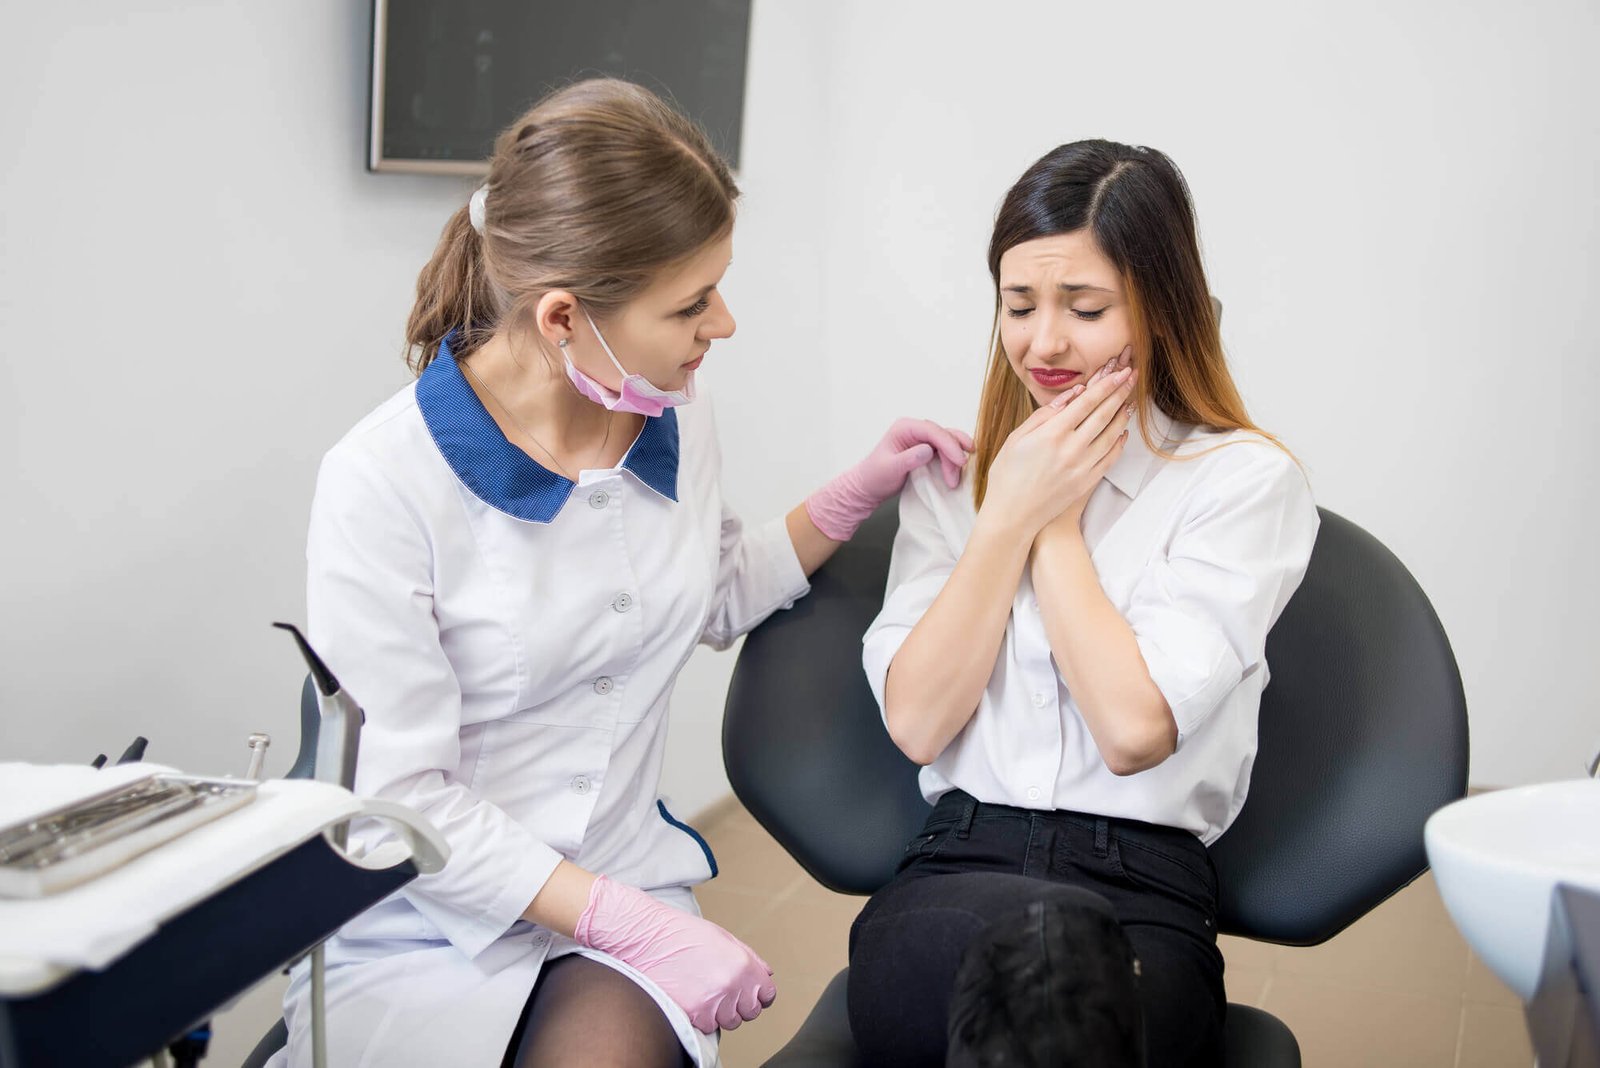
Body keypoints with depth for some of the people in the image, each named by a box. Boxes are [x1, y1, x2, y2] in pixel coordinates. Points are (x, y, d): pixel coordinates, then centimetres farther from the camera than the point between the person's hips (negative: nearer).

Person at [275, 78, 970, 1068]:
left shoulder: (680, 427, 1)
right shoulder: (380, 483, -18)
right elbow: (400, 802, -17)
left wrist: (857, 491, 11)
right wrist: (635, 923, -20)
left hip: (626, 890, 4)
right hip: (421, 932, -3)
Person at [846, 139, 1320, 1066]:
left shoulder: (1246, 479, 3)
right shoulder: (954, 477, 15)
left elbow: (1134, 727, -9)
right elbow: (916, 724, 3)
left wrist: (1056, 520, -1)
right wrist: (1011, 513, -1)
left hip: (1143, 890, -2)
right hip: (958, 871, 2)